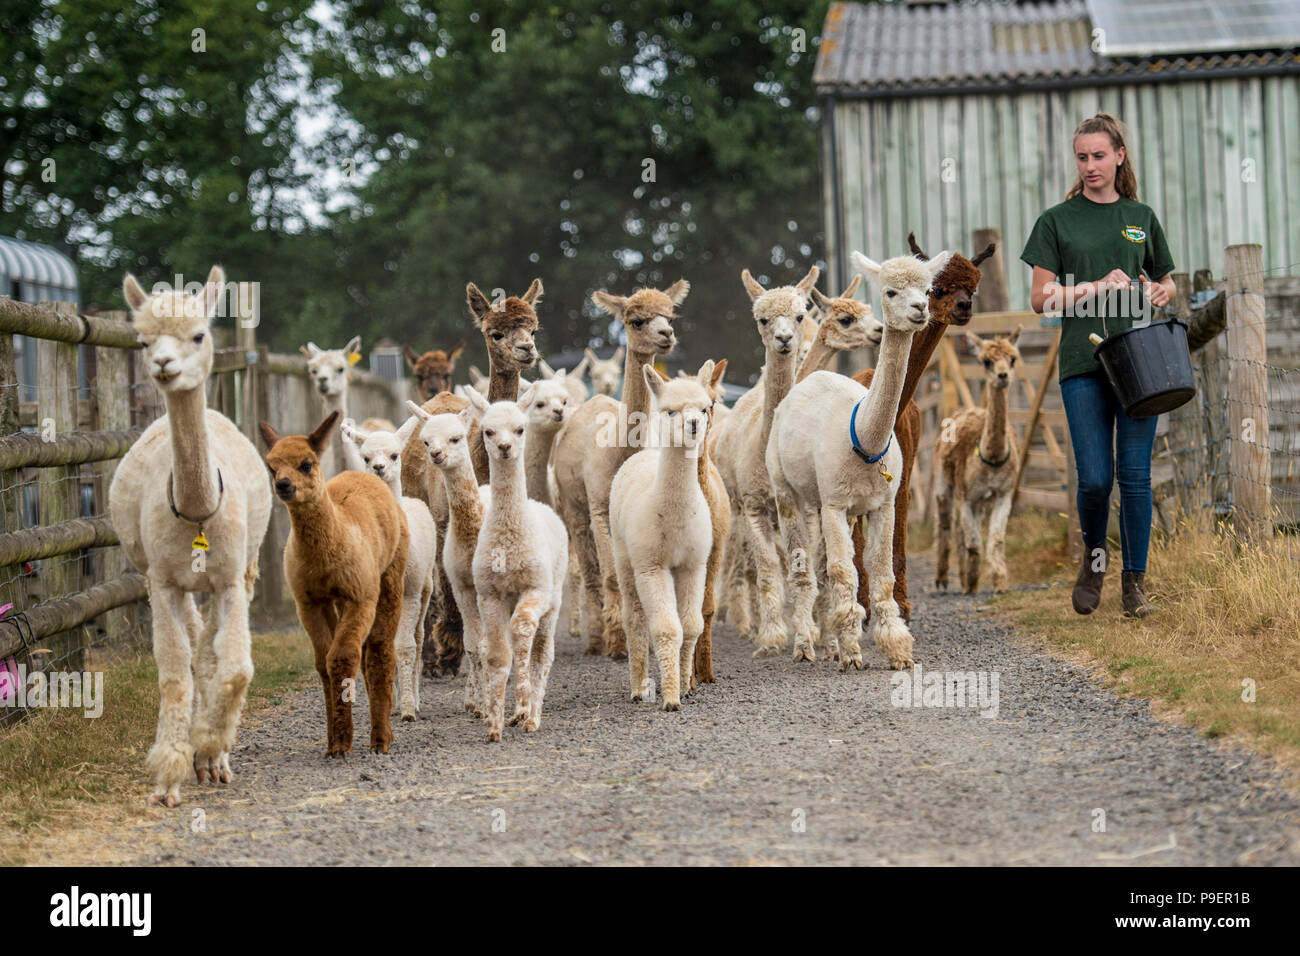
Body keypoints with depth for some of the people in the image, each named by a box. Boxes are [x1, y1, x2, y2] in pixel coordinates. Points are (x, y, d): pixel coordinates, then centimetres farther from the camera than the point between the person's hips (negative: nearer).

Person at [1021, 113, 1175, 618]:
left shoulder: (1141, 218, 12)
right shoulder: (1057, 221, 6)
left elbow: (1167, 281, 23)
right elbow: (1041, 298, 1)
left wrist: (1159, 291, 0)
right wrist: (1098, 287, -11)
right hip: (1083, 364, -2)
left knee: (1135, 475, 0)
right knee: (1094, 479, -6)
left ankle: (1135, 578, 10)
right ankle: (1094, 556, 22)